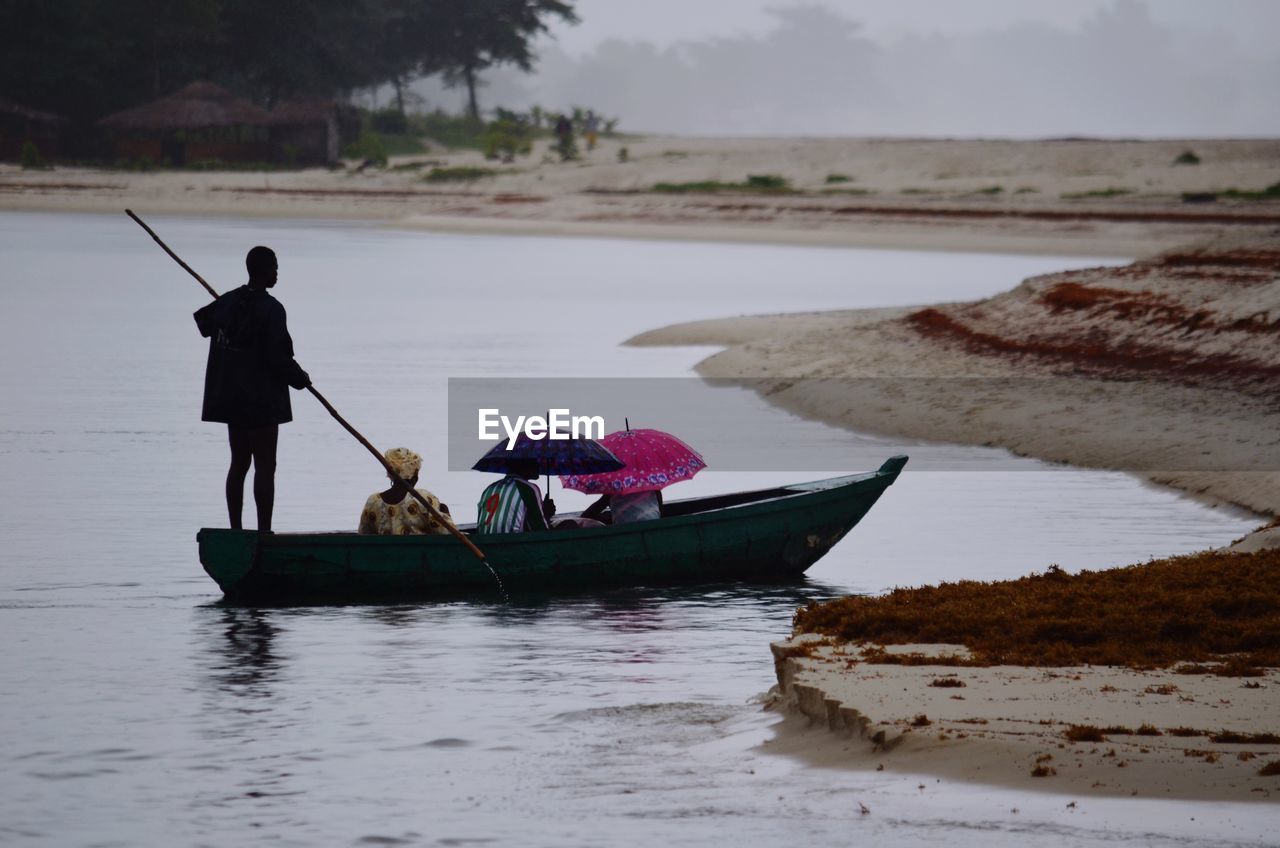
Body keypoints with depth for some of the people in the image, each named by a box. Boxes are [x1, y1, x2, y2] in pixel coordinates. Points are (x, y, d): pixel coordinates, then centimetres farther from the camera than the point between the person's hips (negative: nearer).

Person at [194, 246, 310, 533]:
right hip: (262, 400, -7)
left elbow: (204, 322, 25)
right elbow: (278, 358, -19)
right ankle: (264, 531, -7)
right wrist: (300, 378, -1)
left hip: (232, 398, 8)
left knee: (239, 463, 15)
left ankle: (235, 529, 17)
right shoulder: (270, 309, -18)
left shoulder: (228, 301, 4)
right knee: (265, 466, -4)